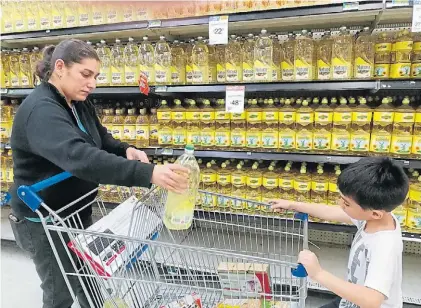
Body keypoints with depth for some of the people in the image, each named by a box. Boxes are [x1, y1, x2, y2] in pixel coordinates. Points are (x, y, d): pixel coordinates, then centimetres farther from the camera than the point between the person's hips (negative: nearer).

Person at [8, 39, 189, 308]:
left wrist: (126, 150, -14)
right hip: (44, 221, -8)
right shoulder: (41, 111, -29)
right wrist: (147, 173, -53)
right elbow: (80, 157, -45)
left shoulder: (79, 103, 1)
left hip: (76, 210, 8)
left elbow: (100, 139, 10)